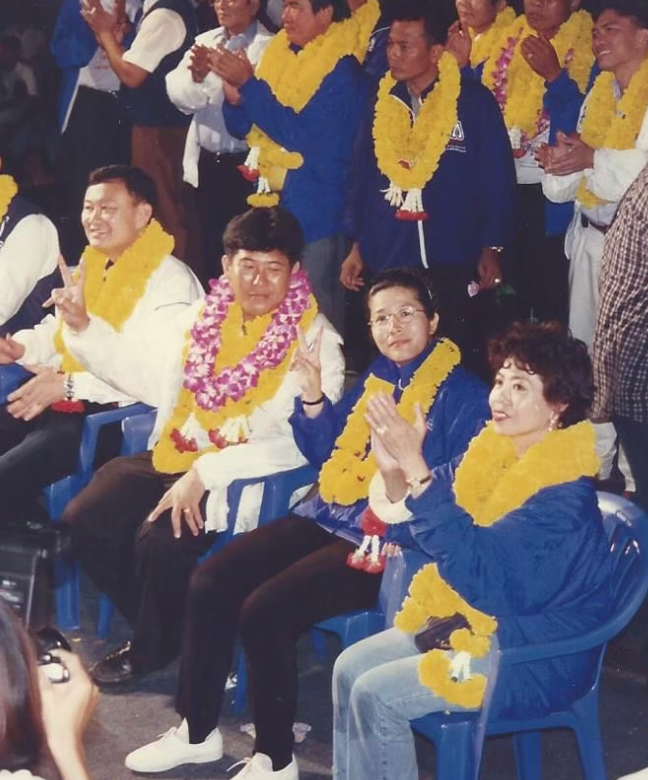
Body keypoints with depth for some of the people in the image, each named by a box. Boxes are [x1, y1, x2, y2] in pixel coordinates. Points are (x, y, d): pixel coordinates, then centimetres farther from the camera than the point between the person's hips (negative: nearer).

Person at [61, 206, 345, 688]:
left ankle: (154, 650, 4)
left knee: (161, 538, -27)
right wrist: (83, 327, 10)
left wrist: (208, 472, -25)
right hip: (176, 458, 6)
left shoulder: (315, 340, -10)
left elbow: (302, 442, -18)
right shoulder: (205, 315, 8)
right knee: (85, 519, -11)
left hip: (245, 475, -6)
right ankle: (158, 627, 10)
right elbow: (152, 379, 19)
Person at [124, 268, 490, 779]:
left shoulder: (462, 395, -6)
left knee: (265, 609, -24)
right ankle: (198, 731, 9)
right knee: (211, 582, -5)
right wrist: (312, 400, 4)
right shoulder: (375, 378, 16)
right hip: (329, 518, 8)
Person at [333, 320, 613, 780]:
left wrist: (417, 471, -35)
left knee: (375, 695, -16)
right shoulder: (494, 450, 1)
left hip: (533, 659, -8)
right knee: (349, 668, 1)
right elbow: (423, 531, 6)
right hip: (468, 620, 8)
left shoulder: (564, 493, -23)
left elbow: (480, 571, -32)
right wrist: (393, 473, -15)